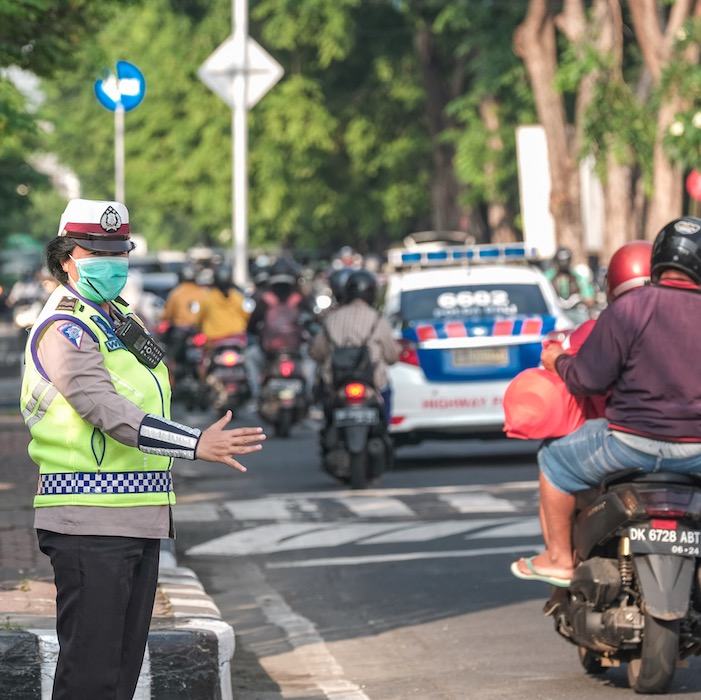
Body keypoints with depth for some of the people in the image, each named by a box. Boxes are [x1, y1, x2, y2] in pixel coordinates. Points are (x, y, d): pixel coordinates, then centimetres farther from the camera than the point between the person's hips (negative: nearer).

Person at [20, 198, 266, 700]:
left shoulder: (124, 322, 18)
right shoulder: (64, 330, -12)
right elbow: (109, 413, -24)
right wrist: (197, 445, -32)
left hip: (140, 520, 9)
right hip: (89, 523, -9)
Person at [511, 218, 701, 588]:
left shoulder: (628, 308, -12)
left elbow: (587, 379, -10)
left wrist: (558, 361, 11)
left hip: (634, 442, -3)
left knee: (555, 461, 21)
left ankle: (559, 558, 25)